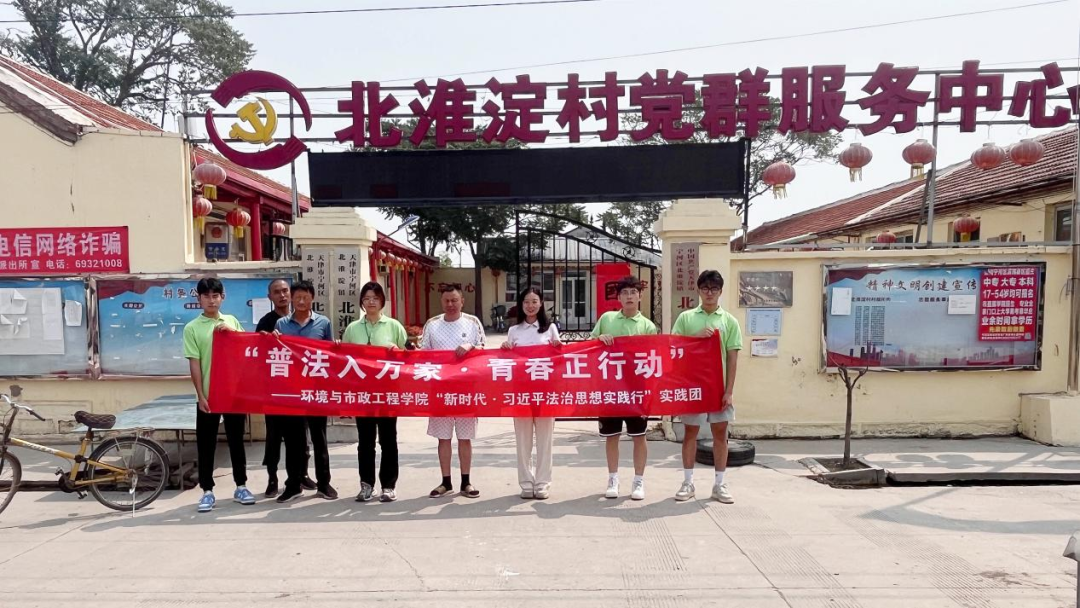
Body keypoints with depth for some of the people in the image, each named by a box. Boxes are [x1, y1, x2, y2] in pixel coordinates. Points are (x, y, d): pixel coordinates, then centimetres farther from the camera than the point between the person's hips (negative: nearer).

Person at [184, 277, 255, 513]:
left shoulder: (232, 321, 7)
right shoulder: (192, 328, -1)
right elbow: (194, 364, -5)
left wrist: (232, 331, -11)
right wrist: (201, 396, -10)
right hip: (208, 395, -2)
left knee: (236, 440, 10)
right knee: (206, 445, 4)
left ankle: (241, 486, 20)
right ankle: (207, 491, 15)